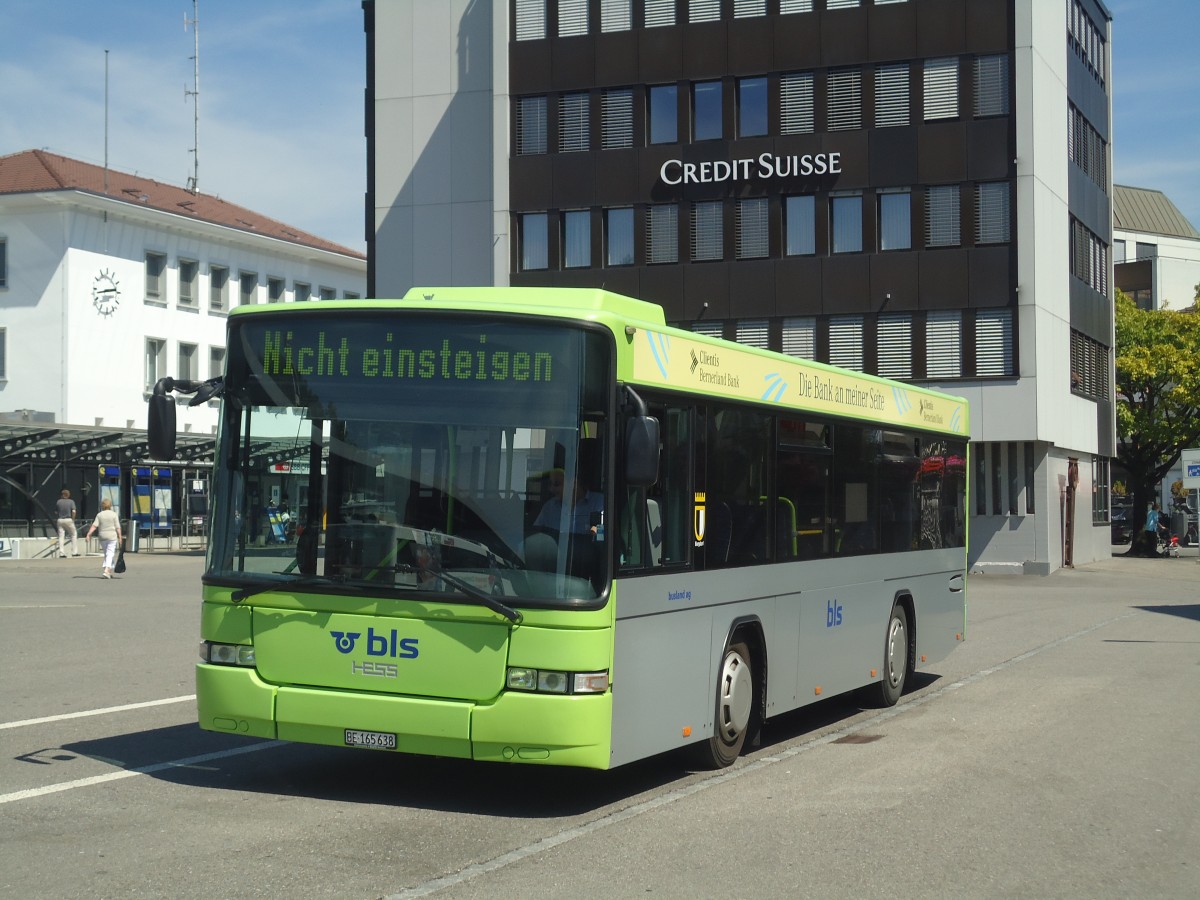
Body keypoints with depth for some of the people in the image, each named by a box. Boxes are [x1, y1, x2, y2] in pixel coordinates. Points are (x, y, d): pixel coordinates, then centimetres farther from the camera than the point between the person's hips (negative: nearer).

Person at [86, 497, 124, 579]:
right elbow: (118, 528, -6)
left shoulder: (99, 515, 3)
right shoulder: (114, 514, -3)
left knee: (107, 554, 17)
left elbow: (94, 526, -7)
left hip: (102, 537, 3)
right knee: (110, 554, -5)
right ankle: (106, 570, -21)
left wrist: (88, 535, -10)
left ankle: (109, 572, 19)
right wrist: (120, 537, -1)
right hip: (112, 536, -3)